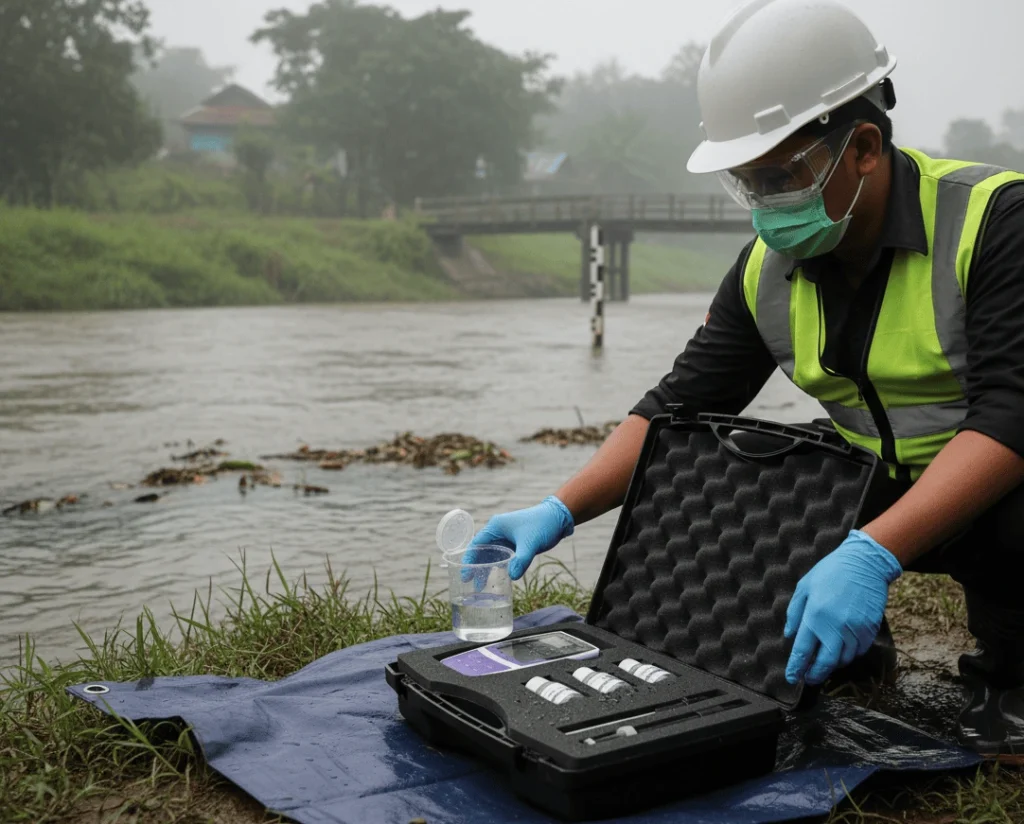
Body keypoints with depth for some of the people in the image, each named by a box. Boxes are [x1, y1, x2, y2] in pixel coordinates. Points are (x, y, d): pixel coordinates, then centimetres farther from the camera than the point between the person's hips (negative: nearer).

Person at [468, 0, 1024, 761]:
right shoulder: (769, 270, -4)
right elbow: (680, 406, -2)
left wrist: (873, 554, -43)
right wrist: (558, 513, -14)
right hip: (875, 497, 5)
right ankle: (847, 643, 13)